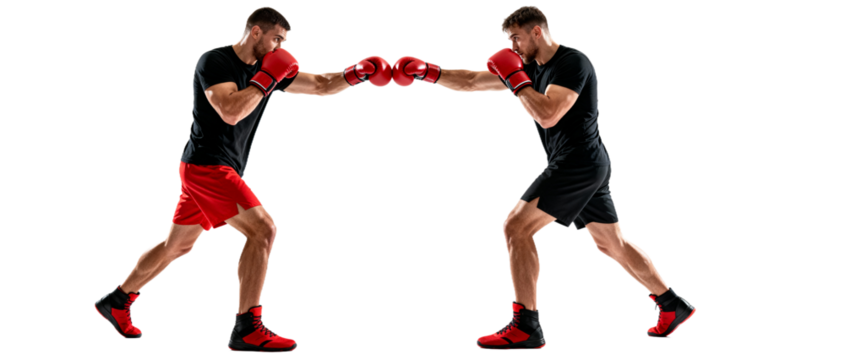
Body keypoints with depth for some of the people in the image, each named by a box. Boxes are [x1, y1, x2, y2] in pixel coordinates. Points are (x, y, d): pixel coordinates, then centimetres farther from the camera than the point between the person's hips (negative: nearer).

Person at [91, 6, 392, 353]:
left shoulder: (268, 67, 9)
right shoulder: (214, 61, -12)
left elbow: (321, 85, 10)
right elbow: (231, 112, -26)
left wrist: (356, 73, -6)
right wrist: (265, 80, -18)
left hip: (222, 169, 9)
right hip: (206, 165, -9)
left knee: (177, 245, 19)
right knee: (263, 229, -18)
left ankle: (117, 301, 35)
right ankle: (246, 330, -16)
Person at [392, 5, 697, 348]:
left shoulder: (573, 62, -13)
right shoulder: (530, 67, 12)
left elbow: (547, 115, -26)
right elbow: (471, 82, 12)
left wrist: (514, 79, -16)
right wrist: (430, 72, 3)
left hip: (579, 162, -10)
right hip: (590, 166, 10)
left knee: (516, 227, -13)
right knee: (611, 243, 17)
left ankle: (526, 327, -12)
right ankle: (673, 306, 28)